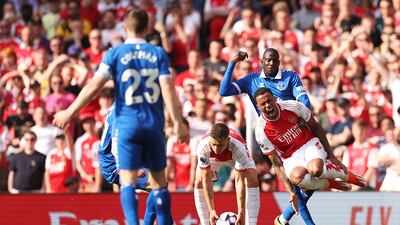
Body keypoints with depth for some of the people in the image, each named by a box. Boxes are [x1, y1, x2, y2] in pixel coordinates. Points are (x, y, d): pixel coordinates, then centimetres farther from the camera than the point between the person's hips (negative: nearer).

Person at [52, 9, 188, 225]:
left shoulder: (115, 54, -2)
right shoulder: (158, 53, 3)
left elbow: (93, 87, -6)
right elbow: (167, 89, -4)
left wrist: (69, 113, 0)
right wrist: (177, 122, -1)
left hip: (127, 124, -2)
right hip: (154, 124, 2)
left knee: (128, 181, -4)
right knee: (158, 180, 12)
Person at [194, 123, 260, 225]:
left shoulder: (239, 148, -45)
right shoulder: (202, 147, -42)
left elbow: (240, 181, -38)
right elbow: (206, 181, -36)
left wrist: (241, 212, -40)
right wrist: (211, 210, -39)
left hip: (235, 156, -1)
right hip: (212, 158, 1)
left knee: (252, 181, -23)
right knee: (199, 182, -19)